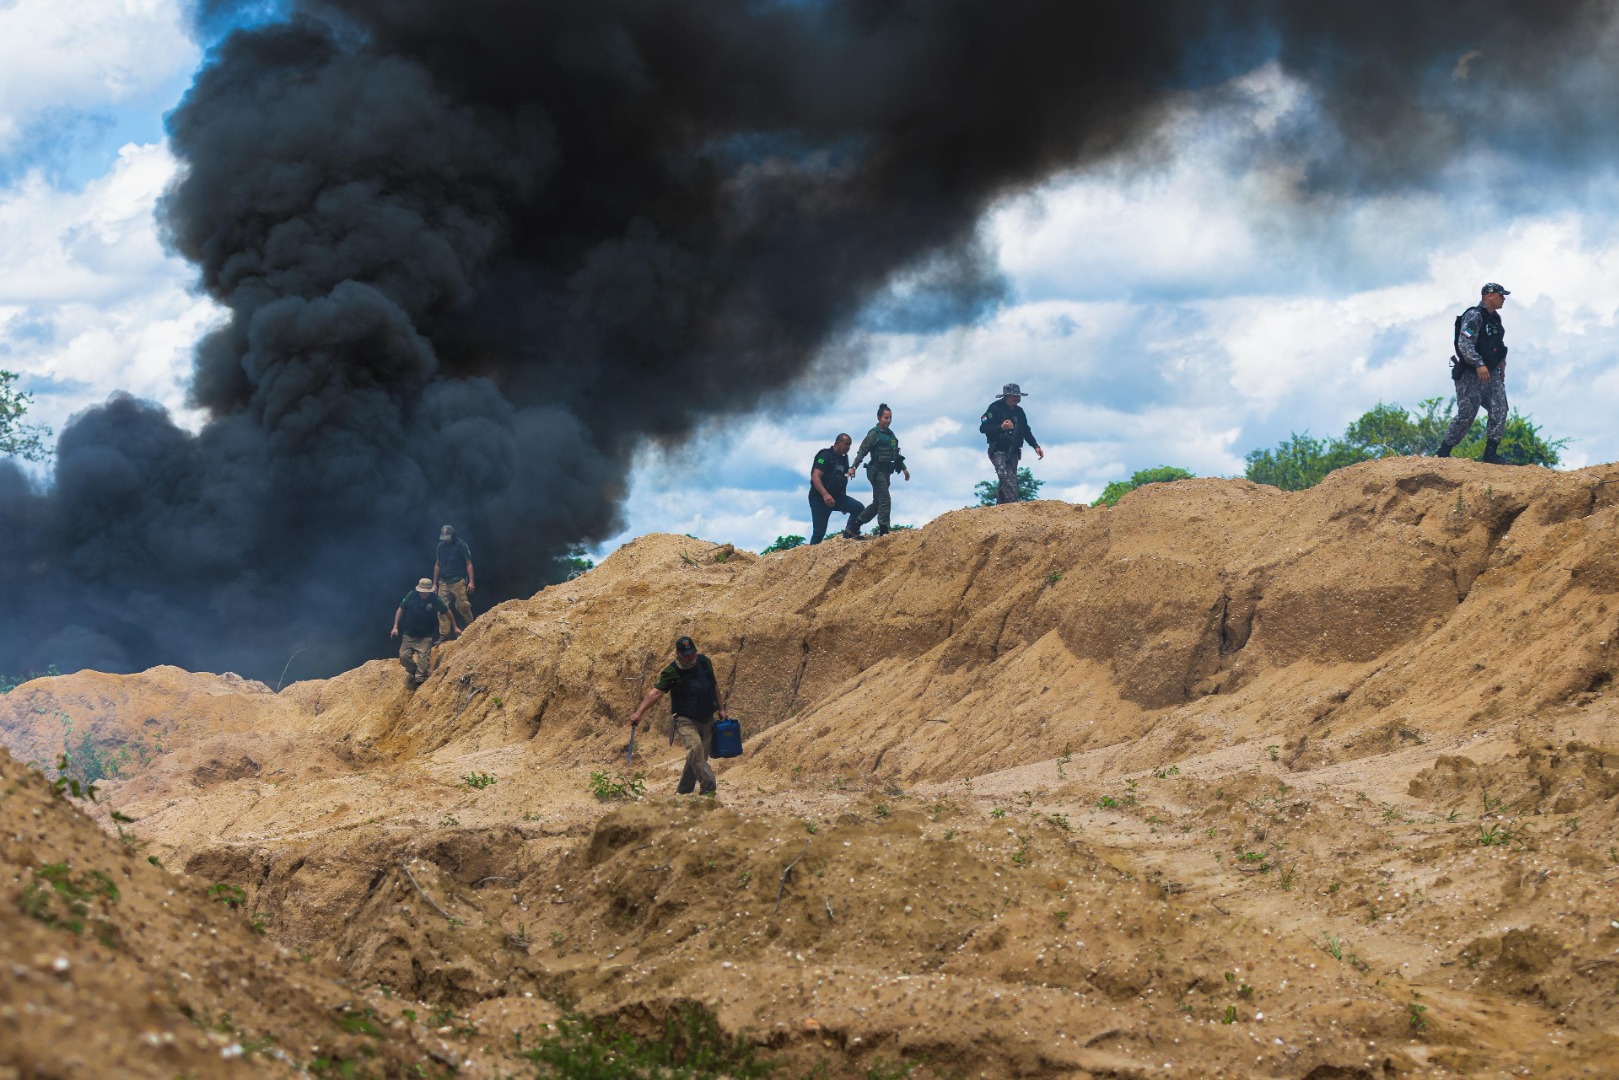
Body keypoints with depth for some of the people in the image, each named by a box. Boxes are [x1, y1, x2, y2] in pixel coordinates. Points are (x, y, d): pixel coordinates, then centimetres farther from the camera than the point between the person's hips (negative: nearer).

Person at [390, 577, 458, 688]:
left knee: (423, 658, -14)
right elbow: (400, 610, 0)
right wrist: (395, 627, -4)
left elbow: (447, 612, 2)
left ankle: (419, 679, -9)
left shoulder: (435, 599, -15)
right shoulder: (411, 595, -12)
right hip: (409, 634, 2)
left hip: (425, 636, -2)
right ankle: (413, 671, 22)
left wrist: (455, 627, 9)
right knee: (404, 656, -3)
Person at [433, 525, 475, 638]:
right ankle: (443, 636, -1)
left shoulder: (461, 545, -3)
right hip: (444, 583, 4)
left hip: (458, 582, -4)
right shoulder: (441, 546, 10)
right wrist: (434, 583, 16)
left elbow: (469, 564, -4)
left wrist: (471, 582, -11)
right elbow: (437, 565, 17)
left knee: (462, 607, -6)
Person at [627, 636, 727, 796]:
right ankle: (709, 787, -33)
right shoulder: (671, 672, -11)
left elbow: (714, 685, 19)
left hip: (707, 719, 6)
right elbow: (656, 692, -19)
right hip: (685, 719, -6)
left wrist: (721, 708, 20)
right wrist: (639, 712, -29)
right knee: (695, 747, -29)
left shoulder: (704, 662, 6)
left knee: (700, 756, 6)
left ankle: (682, 791, 19)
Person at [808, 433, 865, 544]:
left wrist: (844, 503, 24)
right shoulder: (825, 456, -11)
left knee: (859, 507, -14)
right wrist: (825, 495, -34)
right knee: (819, 532, -7)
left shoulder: (843, 459, 14)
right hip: (819, 498, -7)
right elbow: (815, 477, -21)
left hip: (837, 496, 7)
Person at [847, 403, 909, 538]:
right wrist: (853, 467, -24)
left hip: (886, 471, 9)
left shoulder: (891, 435, 15)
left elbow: (896, 454, 24)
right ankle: (883, 530, -12)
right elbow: (862, 451, -14)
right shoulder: (874, 434, -9)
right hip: (876, 470, -9)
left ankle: (852, 528, 17)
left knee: (878, 502, 10)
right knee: (885, 500, -14)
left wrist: (904, 468, 22)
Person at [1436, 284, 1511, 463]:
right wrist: (1479, 364, -32)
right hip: (1471, 375, -8)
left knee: (1500, 410, -4)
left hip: (1491, 373, 8)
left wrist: (1501, 362, 18)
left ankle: (1490, 453, -1)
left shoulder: (1495, 318, 15)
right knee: (1466, 414, -8)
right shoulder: (1474, 316, -15)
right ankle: (1443, 452, 3)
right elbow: (1464, 344, -25)